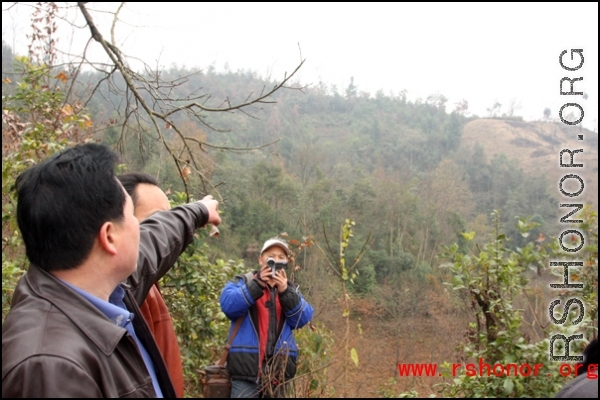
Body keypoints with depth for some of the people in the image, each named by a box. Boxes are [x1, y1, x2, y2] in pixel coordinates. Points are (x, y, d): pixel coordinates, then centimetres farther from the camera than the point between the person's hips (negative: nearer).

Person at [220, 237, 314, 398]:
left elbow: (303, 318, 0)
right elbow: (228, 305, -12)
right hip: (246, 366, -3)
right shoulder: (243, 282, 7)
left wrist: (285, 292, -15)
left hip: (279, 369, 3)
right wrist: (257, 285, -21)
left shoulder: (290, 290, 16)